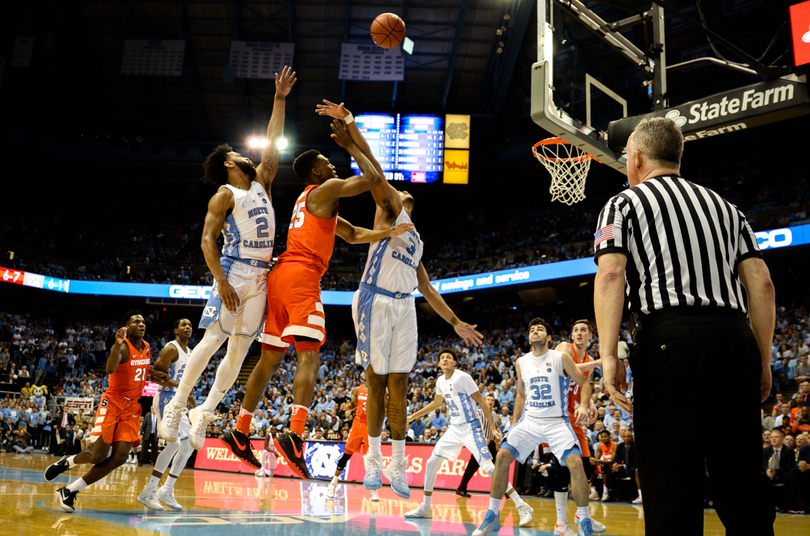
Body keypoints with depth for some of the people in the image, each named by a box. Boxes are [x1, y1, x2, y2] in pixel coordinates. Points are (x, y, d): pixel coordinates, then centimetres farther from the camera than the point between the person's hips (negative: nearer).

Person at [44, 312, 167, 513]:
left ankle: (69, 491, 4)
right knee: (98, 456, -9)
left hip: (132, 407, 6)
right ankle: (66, 462, 25)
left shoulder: (146, 348, 7)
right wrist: (118, 344, -51)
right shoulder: (122, 347, -16)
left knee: (119, 457, -7)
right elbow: (110, 369, -36)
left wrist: (154, 374, 8)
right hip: (112, 403, -6)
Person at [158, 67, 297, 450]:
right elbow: (207, 240, -9)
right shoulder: (225, 195, -3)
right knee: (212, 339, -8)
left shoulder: (261, 184, 17)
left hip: (261, 278, 6)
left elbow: (273, 143, 21)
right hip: (233, 273, -6)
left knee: (240, 349, 5)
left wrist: (280, 98, 19)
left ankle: (204, 414, 13)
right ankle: (176, 405, 5)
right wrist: (221, 281, -19)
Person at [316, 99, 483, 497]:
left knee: (398, 386, 4)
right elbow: (373, 168, 0)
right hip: (376, 302, -5)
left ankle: (397, 465, 9)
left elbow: (426, 288, 28)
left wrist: (455, 322, 25)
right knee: (377, 382, -1)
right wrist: (348, 123, -7)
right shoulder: (388, 208, 12)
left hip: (404, 308, 5)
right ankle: (373, 460, 11)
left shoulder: (416, 240, 29)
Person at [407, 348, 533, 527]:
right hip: (454, 429, 8)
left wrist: (493, 427, -18)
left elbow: (481, 402, -13)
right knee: (431, 462, 7)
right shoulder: (440, 381, 8)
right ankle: (425, 508, 21)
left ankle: (522, 507, -13)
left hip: (471, 428, -8)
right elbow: (436, 403, 27)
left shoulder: (462, 377, -15)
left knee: (488, 467, -17)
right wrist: (414, 416, 30)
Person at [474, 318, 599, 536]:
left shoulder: (561, 358, -6)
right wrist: (514, 424, 13)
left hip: (557, 422, -3)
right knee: (502, 456, -12)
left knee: (575, 463, -21)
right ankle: (492, 515, 1)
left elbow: (584, 383, 0)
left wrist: (583, 405, -19)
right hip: (529, 420, 4)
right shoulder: (521, 362, 6)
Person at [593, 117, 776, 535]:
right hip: (736, 341, 5)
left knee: (672, 488, -3)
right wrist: (763, 362, 17)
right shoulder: (725, 206, 24)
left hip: (670, 339, -5)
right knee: (742, 489, 11)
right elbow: (761, 284, 15)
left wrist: (608, 356, -13)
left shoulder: (623, 204, 9)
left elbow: (611, 273, -8)